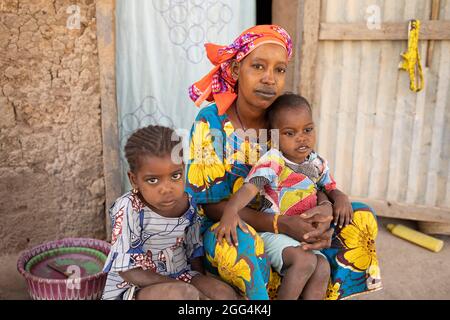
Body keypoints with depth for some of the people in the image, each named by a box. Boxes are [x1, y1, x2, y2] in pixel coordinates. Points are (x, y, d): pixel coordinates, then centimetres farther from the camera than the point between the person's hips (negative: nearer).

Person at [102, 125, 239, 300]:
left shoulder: (188, 204, -3)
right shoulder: (128, 208, -21)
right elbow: (128, 271, -21)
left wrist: (203, 285, -5)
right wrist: (186, 291, -23)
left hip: (179, 277, 6)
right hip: (131, 289, -6)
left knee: (225, 294, -18)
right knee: (184, 293, -34)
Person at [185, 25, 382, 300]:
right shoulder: (211, 122, -15)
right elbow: (213, 205, -16)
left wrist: (325, 210, -23)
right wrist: (281, 224, -29)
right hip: (225, 229, -4)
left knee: (362, 218, -9)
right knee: (240, 241, -39)